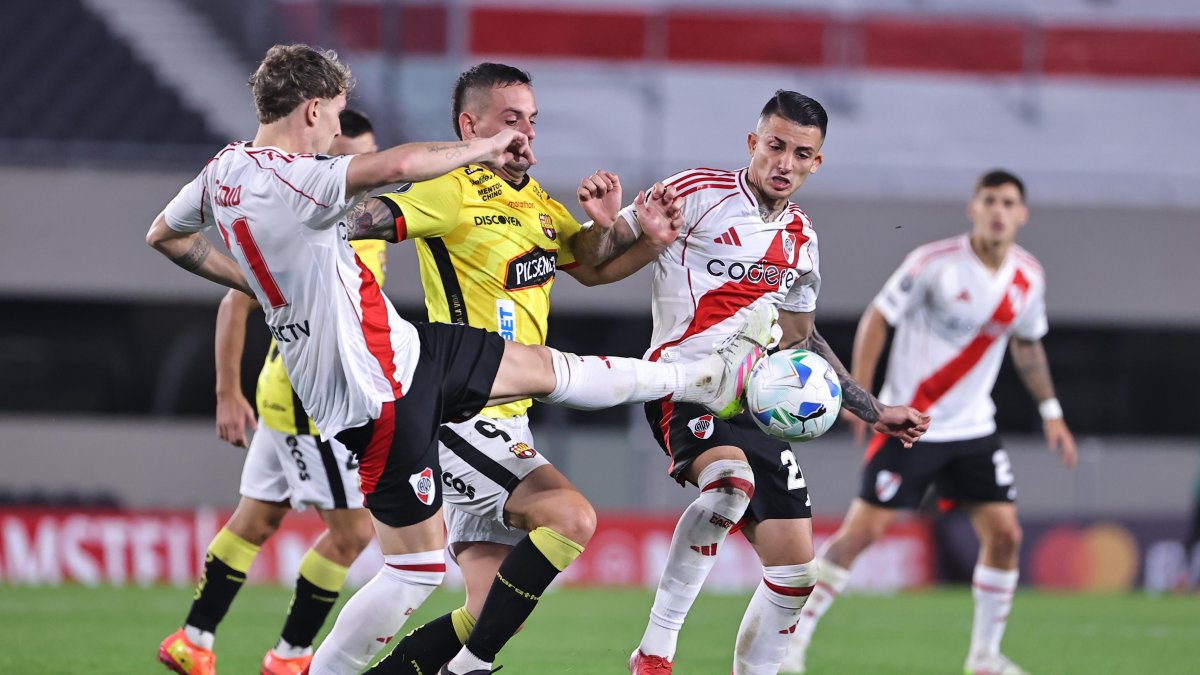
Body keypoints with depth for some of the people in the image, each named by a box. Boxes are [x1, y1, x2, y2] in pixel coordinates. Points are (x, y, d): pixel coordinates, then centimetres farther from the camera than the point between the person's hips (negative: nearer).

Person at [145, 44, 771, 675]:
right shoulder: (286, 179, -26)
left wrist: (254, 283, 23)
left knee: (548, 367, 20)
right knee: (416, 566, -2)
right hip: (381, 389, -10)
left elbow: (164, 235, 20)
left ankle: (711, 376, 34)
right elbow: (399, 165, -38)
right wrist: (481, 148, -19)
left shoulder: (224, 168, 3)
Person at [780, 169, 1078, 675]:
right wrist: (859, 392, -14)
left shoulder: (1028, 277, 2)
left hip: (973, 429, 5)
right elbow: (878, 317, -9)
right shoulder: (935, 263, -15)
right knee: (862, 530, -9)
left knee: (1004, 534, -3)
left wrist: (1051, 412, 17)